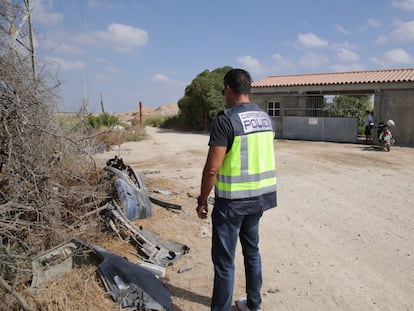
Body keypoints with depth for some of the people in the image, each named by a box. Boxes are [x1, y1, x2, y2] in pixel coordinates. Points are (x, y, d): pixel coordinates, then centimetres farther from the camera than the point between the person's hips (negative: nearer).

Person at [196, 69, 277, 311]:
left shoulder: (226, 119, -17)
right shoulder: (266, 118, 6)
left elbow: (212, 168, -19)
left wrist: (202, 201, -8)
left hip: (232, 200, -8)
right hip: (260, 196, 8)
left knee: (224, 260, 4)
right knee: (252, 250, 22)